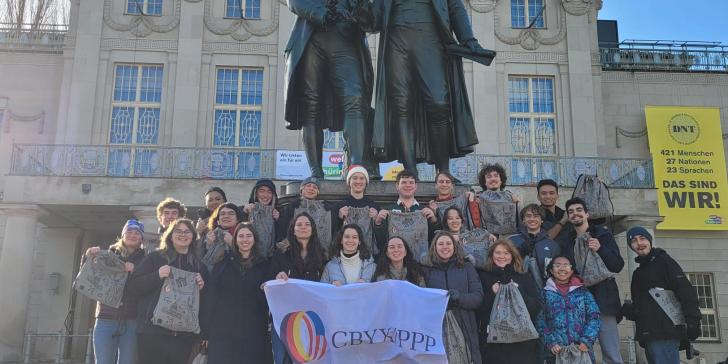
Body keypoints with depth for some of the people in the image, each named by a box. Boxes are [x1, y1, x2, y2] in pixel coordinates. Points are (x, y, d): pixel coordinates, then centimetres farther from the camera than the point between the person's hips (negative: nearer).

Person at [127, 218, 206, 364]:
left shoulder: (199, 265, 14)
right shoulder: (155, 258, 7)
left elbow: (205, 303, 16)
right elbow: (133, 287, 0)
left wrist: (202, 288, -4)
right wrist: (157, 275, -14)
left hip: (184, 334, 2)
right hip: (153, 331, -2)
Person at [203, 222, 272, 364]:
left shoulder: (264, 265, 9)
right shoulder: (223, 263, 8)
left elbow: (268, 299, 10)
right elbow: (211, 297, 4)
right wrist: (208, 331, -2)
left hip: (253, 332, 0)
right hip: (223, 332, 0)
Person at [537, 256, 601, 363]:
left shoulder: (583, 291, 9)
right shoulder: (545, 293, 6)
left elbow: (594, 317, 3)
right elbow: (540, 322, 2)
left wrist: (587, 341, -9)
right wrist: (551, 343, -10)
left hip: (582, 350, 1)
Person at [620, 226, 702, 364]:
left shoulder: (664, 261, 1)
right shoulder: (638, 273, 23)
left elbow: (686, 292, -12)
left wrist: (692, 321, -22)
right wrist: (628, 310, 3)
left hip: (665, 333, -8)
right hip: (648, 336, 8)